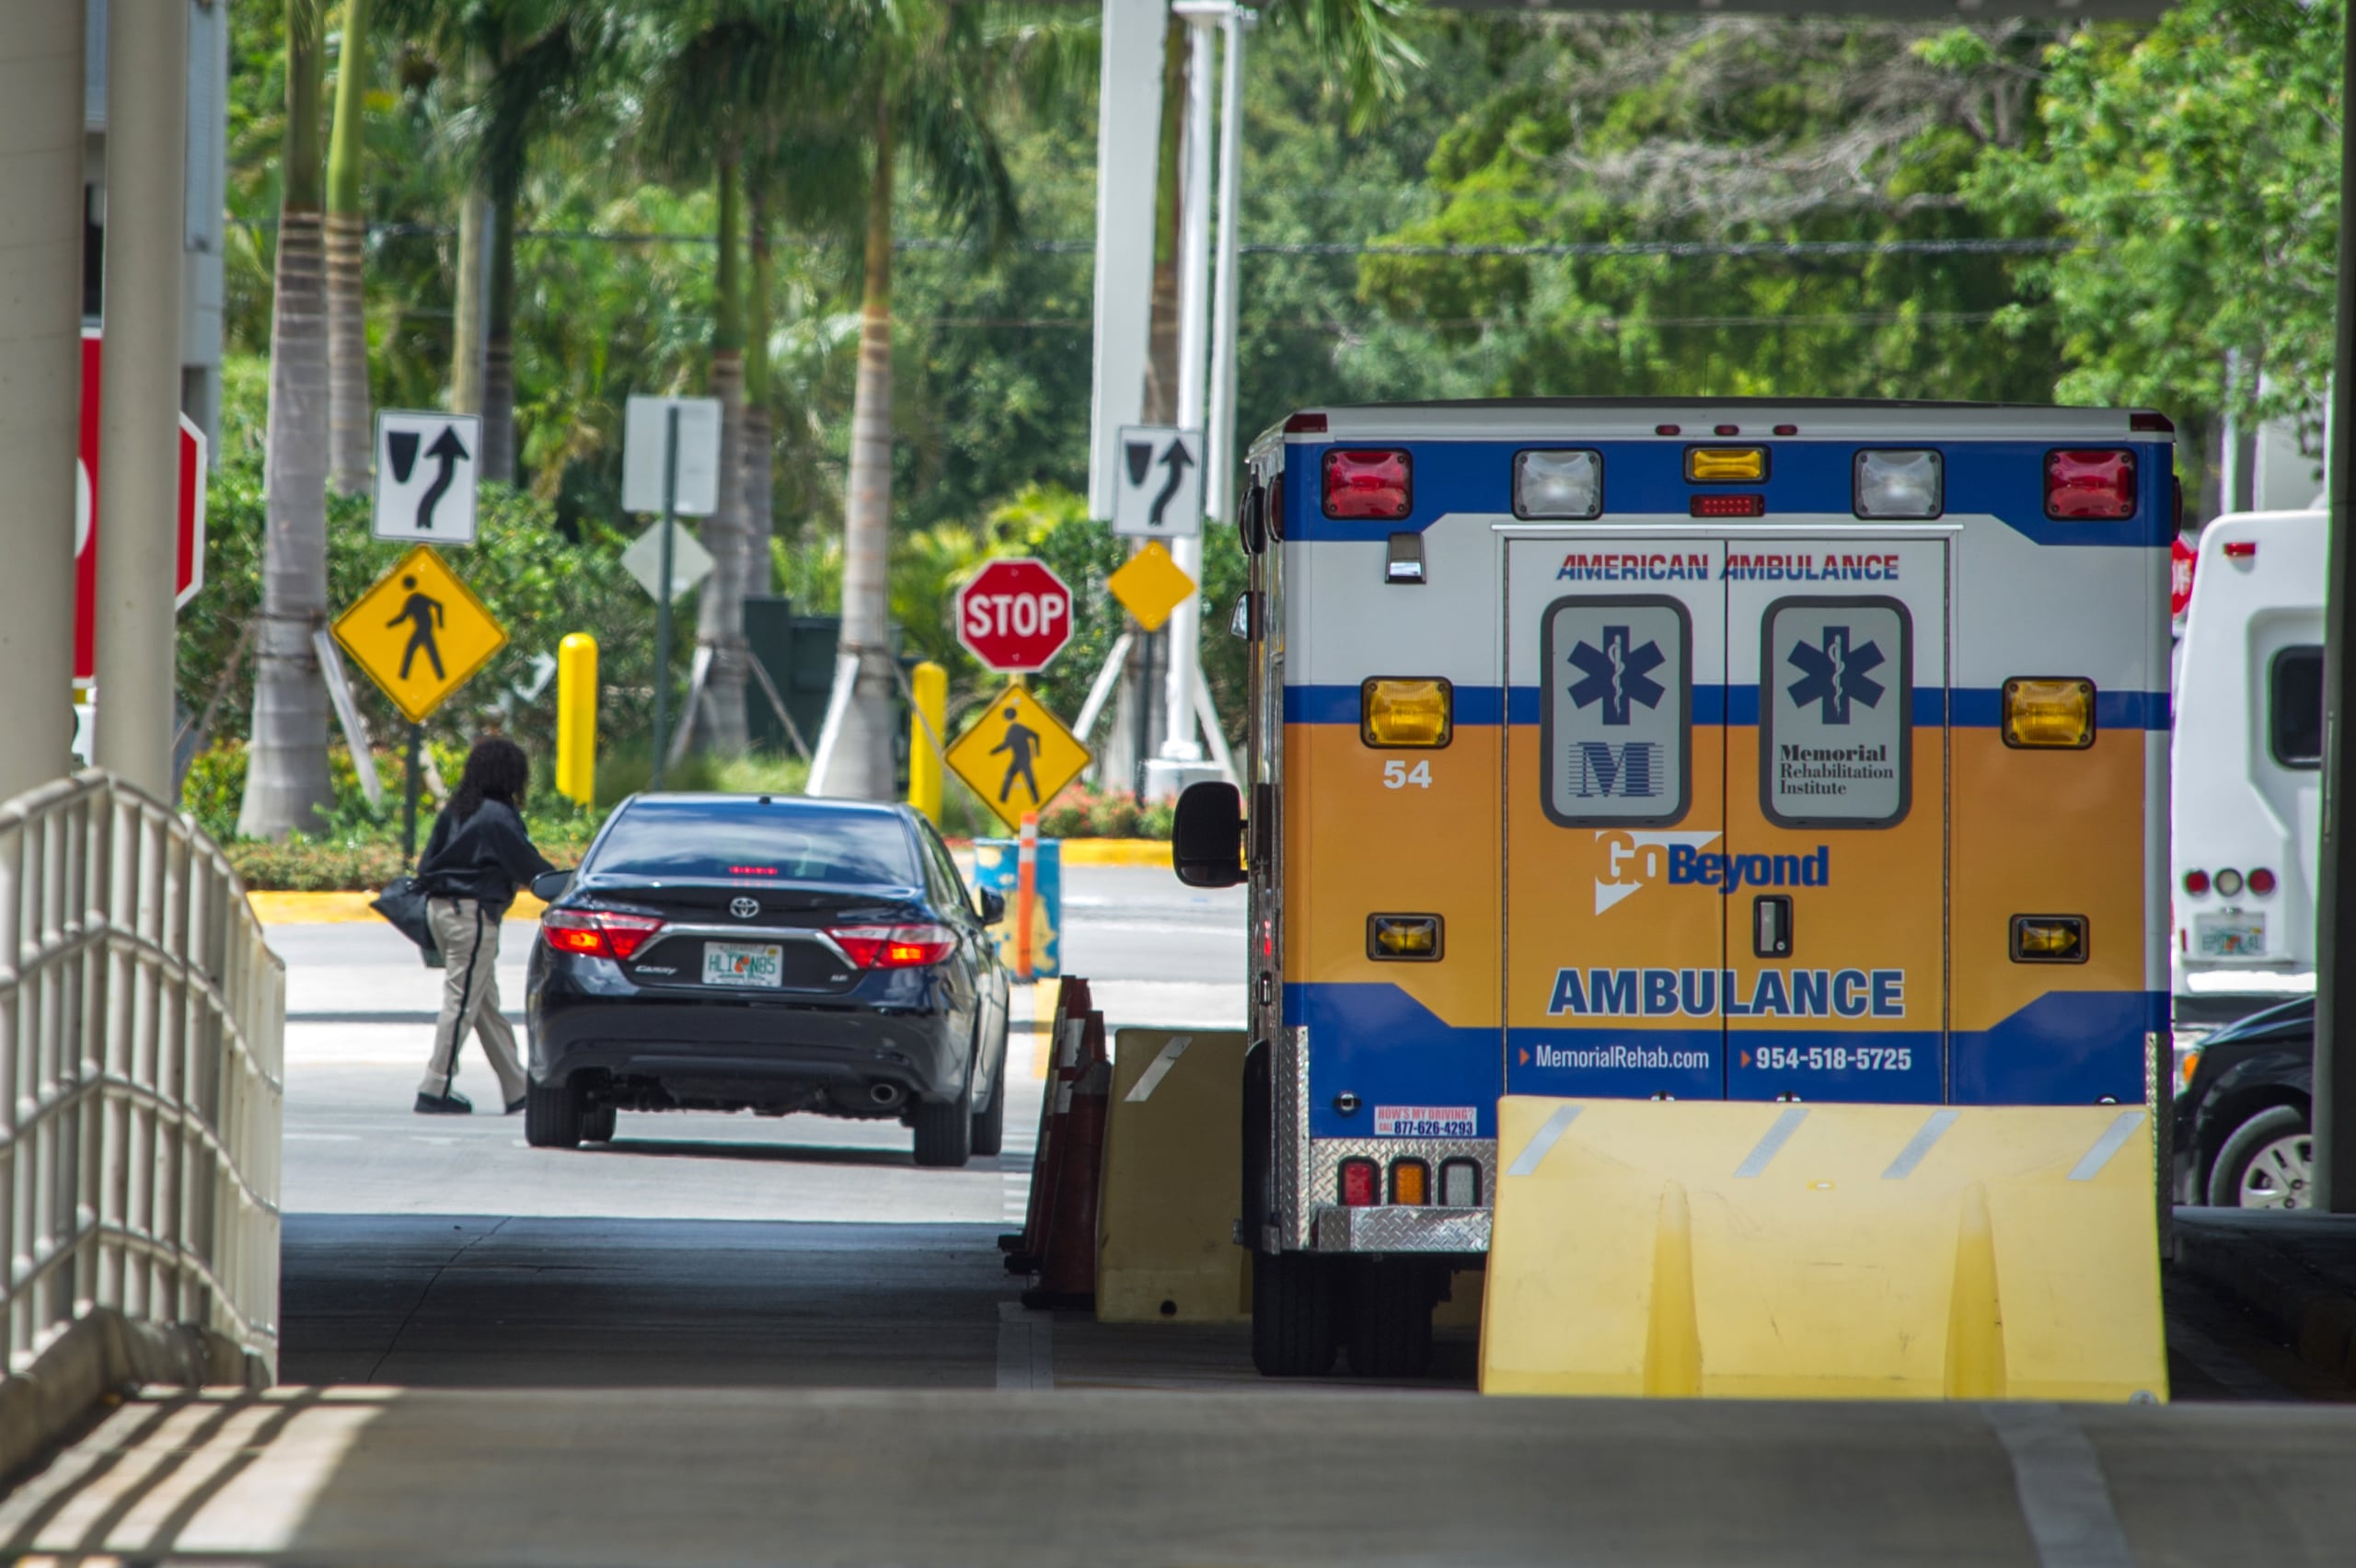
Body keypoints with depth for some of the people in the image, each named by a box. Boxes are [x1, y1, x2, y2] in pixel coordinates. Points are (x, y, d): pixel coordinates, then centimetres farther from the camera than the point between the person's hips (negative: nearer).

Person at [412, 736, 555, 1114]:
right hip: (473, 913, -9)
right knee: (462, 1001, -5)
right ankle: (435, 1090, -5)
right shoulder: (498, 817, -13)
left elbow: (427, 863, 13)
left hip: (441, 908, 9)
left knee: (486, 1003, 11)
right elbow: (527, 865, -8)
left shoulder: (455, 811, 10)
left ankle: (517, 1089, 16)